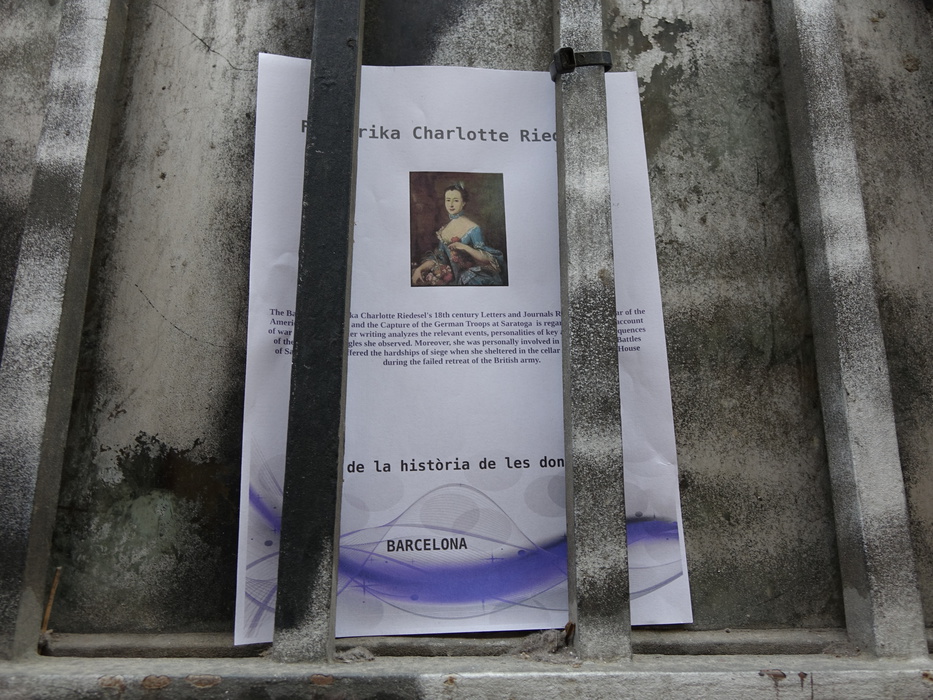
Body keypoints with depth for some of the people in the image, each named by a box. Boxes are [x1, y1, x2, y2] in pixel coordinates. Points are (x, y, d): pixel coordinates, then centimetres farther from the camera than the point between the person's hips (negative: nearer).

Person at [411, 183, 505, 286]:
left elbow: (485, 258, -9)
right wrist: (419, 269, -2)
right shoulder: (443, 230, 10)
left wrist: (465, 247, -22)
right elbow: (437, 257, 12)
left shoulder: (473, 228, -7)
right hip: (452, 273, 4)